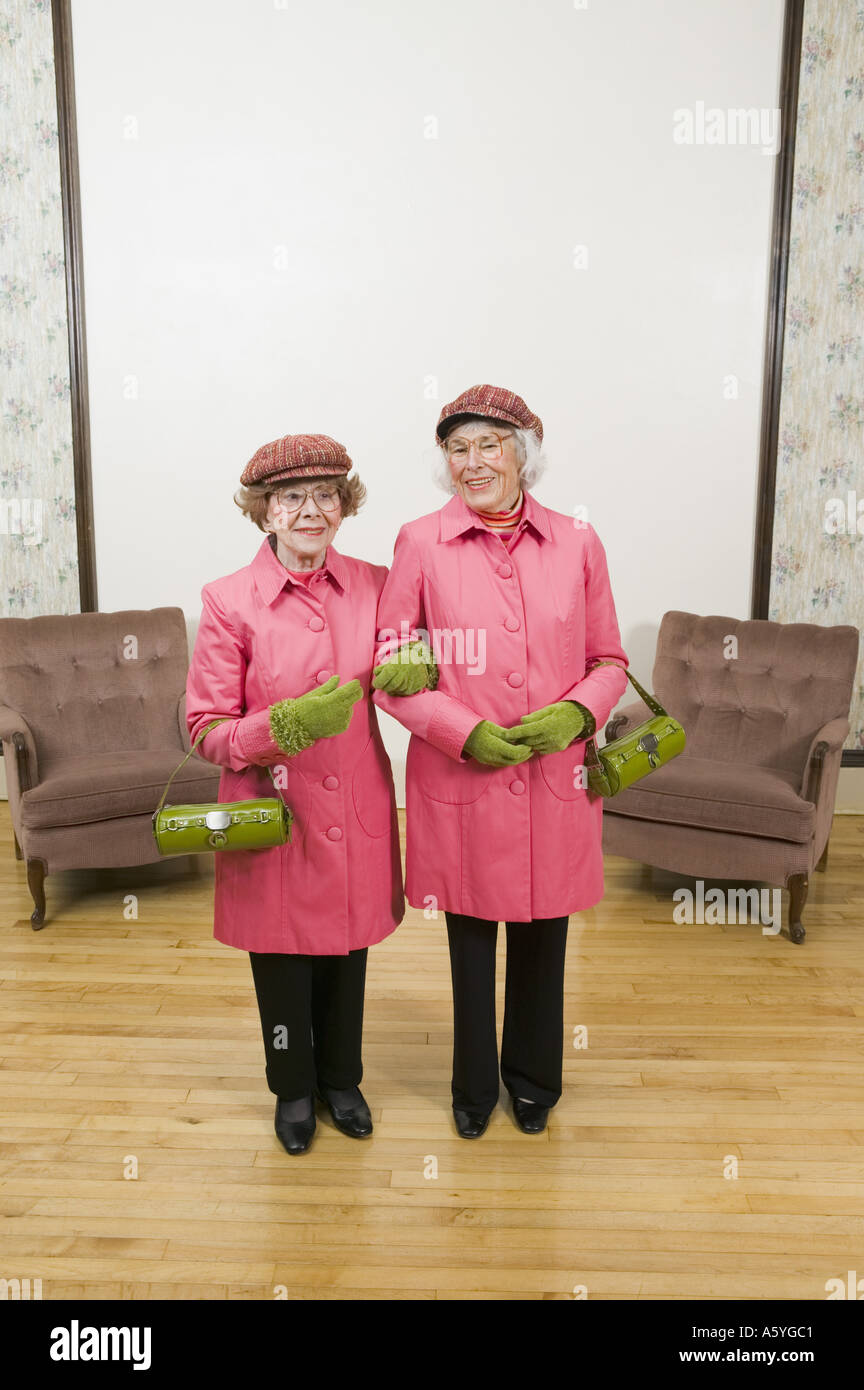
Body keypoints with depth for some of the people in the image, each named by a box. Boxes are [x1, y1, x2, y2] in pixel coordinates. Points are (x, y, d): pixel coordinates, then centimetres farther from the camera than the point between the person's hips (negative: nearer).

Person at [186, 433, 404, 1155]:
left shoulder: (374, 585, -2)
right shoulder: (230, 601, -11)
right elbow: (206, 729, -9)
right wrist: (287, 724, -27)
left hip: (356, 812, 3)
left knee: (348, 947, 19)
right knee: (282, 954, 15)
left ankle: (341, 1079, 45)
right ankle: (294, 1089, 42)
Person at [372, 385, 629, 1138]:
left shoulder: (577, 543, 1)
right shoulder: (420, 543, -4)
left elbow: (610, 660, 7)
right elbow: (390, 667, -2)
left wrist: (574, 713, -13)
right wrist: (466, 731, -15)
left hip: (555, 783, 2)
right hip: (460, 783, -1)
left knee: (542, 937, 16)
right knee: (471, 938, 14)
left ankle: (534, 1081, 43)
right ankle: (475, 1088, 39)